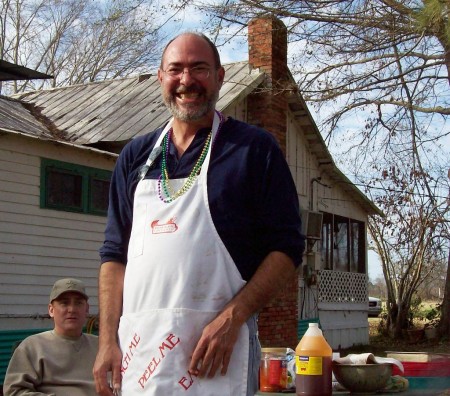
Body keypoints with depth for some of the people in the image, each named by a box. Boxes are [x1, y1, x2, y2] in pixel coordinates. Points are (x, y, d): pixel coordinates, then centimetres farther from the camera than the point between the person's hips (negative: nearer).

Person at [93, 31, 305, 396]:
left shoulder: (255, 148, 2)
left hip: (217, 345, -4)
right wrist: (108, 339, 3)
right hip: (135, 345, 4)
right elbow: (115, 254, 14)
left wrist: (231, 318, -15)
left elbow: (287, 248, -3)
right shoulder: (136, 156, 14)